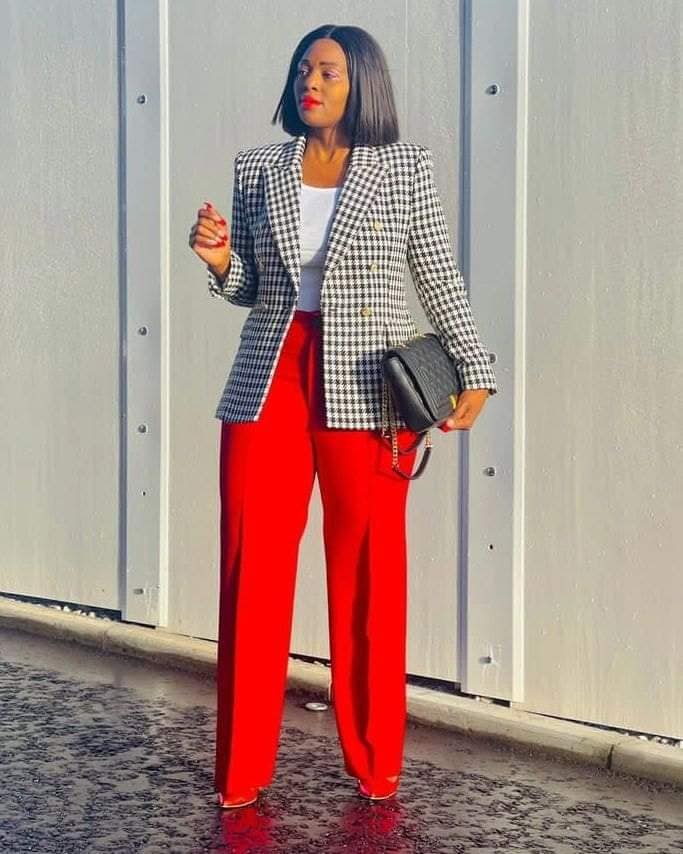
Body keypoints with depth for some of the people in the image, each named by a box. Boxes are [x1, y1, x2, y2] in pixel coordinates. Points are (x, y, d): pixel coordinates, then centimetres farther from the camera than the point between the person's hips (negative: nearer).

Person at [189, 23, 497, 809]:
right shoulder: (256, 169, 10)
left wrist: (474, 374, 0)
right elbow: (249, 291, 15)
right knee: (252, 571, 1)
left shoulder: (405, 167, 3)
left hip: (366, 388, -2)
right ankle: (241, 771, 13)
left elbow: (441, 280, 5)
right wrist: (220, 262, -6)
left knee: (369, 576, 4)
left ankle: (374, 765, 19)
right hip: (267, 383, 3)